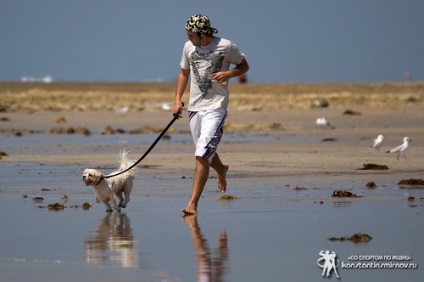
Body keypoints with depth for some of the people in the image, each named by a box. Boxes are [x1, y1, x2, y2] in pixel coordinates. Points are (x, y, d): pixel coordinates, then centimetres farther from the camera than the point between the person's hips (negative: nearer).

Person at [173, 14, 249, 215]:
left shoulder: (226, 46, -9)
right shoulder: (188, 47, 5)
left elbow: (244, 66, 5)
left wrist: (228, 73, -15)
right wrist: (178, 99, 9)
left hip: (216, 108, -6)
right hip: (194, 107, 6)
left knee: (202, 155, -15)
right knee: (206, 153, 17)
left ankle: (193, 204, -15)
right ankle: (221, 170, 52)